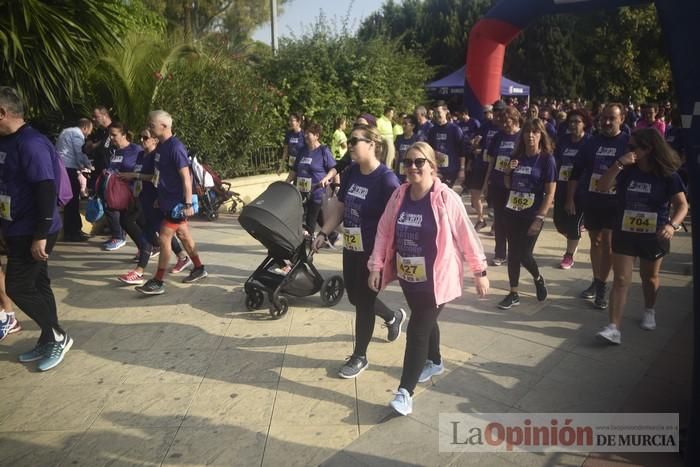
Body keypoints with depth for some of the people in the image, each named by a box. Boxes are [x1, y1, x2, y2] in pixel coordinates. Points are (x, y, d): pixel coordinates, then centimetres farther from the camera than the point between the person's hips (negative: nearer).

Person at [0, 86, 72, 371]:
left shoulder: (31, 143, -19)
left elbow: (46, 189, -23)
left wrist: (40, 236, -24)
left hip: (32, 232, -9)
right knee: (36, 285, 14)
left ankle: (58, 337, 11)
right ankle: (49, 340, 25)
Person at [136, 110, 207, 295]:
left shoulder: (175, 147, -18)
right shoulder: (160, 146, 8)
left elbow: (186, 177, -20)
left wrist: (188, 204, -22)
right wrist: (159, 197, 20)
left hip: (177, 202, -9)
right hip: (167, 200, 9)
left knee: (164, 238, -8)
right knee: (183, 234, 17)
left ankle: (158, 282, 0)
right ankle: (199, 268, 30)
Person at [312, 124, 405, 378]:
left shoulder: (386, 179, -19)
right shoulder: (351, 172, 3)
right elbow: (339, 207, 13)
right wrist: (324, 233, 5)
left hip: (373, 253, -7)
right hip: (350, 248, 8)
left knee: (364, 302, 5)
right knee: (355, 297, 20)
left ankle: (359, 357, 26)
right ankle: (393, 317, 49)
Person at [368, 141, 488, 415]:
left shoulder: (446, 198, -16)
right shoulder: (399, 196, -1)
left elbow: (466, 236, -11)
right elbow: (383, 232, 5)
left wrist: (479, 272, -7)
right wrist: (376, 266, 3)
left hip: (435, 279, -5)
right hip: (408, 276, 5)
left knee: (417, 330, -5)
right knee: (425, 322, 24)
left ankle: (405, 392, 5)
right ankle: (434, 362, 50)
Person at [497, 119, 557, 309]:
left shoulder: (547, 159, -8)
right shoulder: (517, 156, 6)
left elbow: (550, 194, -11)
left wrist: (539, 219, -17)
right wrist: (508, 171, -5)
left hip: (532, 215, -5)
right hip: (511, 212, 5)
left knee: (524, 254, -2)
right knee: (513, 253, 8)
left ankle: (538, 279, 30)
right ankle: (513, 294, 19)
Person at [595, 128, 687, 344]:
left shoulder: (667, 175, -11)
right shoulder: (627, 170, -4)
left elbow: (682, 205, -12)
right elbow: (603, 185, -13)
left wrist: (672, 224, -31)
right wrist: (619, 163, -24)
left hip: (653, 236, -1)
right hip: (624, 233, 1)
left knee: (650, 277, 19)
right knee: (621, 280, -3)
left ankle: (649, 311, 46)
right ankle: (614, 328, -5)